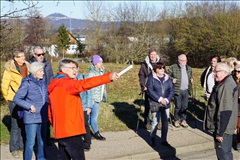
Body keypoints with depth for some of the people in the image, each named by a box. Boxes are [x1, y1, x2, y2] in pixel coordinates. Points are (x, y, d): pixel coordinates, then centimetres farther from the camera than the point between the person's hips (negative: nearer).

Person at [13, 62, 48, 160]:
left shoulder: (42, 82, 6)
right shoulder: (27, 83, -12)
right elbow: (16, 99, -12)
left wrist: (48, 104, 5)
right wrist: (29, 106, -17)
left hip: (43, 117, 6)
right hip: (31, 118, -6)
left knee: (42, 140, 16)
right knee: (30, 142, -1)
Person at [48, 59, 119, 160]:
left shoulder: (55, 85, 16)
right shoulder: (65, 83, -13)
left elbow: (50, 110, 20)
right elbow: (84, 84, -30)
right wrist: (108, 77, -37)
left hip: (61, 131, 10)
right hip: (70, 130, -10)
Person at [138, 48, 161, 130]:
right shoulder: (144, 64, -2)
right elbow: (141, 75, 0)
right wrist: (143, 86, -10)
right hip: (148, 89, -1)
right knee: (147, 106, 5)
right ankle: (147, 122, 17)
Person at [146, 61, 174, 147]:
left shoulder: (167, 78, 8)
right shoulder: (151, 78, -5)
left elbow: (171, 90, 6)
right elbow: (150, 91, -12)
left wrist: (167, 99, -10)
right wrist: (160, 99, -17)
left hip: (166, 104, 4)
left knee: (165, 122, 6)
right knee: (156, 122, -5)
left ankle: (164, 140, 19)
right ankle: (152, 138, 17)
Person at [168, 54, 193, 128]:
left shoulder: (189, 68, 13)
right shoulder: (173, 67, -5)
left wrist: (191, 79, 7)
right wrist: (172, 79, -17)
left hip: (186, 90, 5)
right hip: (177, 90, -5)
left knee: (185, 106, 9)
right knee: (178, 106, 2)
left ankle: (183, 120, 22)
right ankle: (176, 120, 18)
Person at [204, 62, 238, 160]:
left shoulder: (226, 87, -24)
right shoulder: (224, 84, 12)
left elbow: (225, 112, -27)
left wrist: (220, 132, -24)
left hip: (223, 129, -11)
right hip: (225, 128, 11)